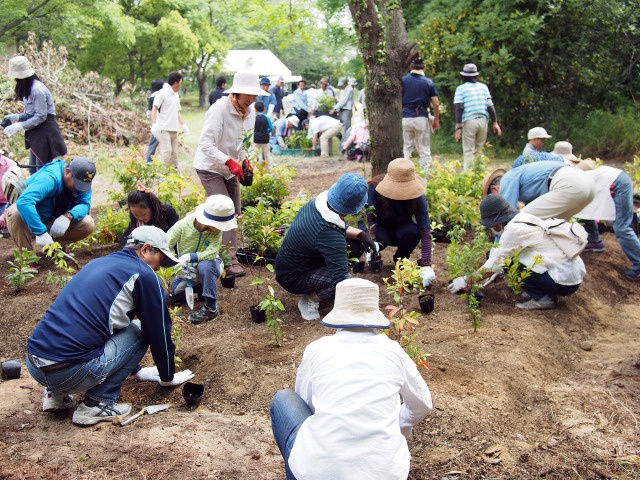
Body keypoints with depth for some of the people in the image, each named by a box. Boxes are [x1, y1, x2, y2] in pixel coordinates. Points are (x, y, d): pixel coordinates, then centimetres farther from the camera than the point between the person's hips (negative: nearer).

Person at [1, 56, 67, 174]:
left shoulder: (37, 90, -20)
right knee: (33, 170, 13)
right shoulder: (28, 88, 10)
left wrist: (19, 126, -20)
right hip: (36, 134, 10)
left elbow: (40, 116, -21)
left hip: (45, 134, -10)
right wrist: (15, 117, 2)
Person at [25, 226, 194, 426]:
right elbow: (159, 332, 7)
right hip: (71, 373, -8)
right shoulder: (144, 275, -1)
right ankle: (97, 404, 2)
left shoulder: (98, 263, 23)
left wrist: (137, 369, 45)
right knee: (139, 331, 10)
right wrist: (167, 377, 25)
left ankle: (55, 394, 21)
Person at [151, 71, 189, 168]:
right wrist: (154, 124, -26)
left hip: (174, 130, 8)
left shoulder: (176, 95, 19)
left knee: (174, 153, 9)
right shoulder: (162, 93, -6)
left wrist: (183, 124, 15)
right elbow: (154, 109, -14)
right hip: (164, 129, -8)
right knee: (167, 151, -18)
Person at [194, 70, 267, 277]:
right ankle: (230, 260, -14)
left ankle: (228, 255, 23)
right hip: (210, 167, -8)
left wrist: (244, 160, -3)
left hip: (231, 168, 8)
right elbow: (206, 144, -30)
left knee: (234, 213, 9)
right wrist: (230, 162, -39)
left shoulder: (250, 112, -1)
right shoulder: (219, 109, -25)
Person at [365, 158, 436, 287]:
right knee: (381, 238, -36)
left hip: (400, 227, 1)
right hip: (379, 228, -1)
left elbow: (425, 231, -31)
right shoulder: (375, 187, -29)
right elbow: (369, 217, -25)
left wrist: (426, 266, -40)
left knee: (412, 231, -33)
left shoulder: (417, 197, -27)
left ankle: (401, 259, -1)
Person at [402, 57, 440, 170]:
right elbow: (436, 104, 1)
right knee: (424, 150, 7)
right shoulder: (429, 82, 2)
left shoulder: (403, 80, 2)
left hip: (405, 117, 0)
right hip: (422, 118, 0)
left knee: (406, 148, 8)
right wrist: (436, 120, 12)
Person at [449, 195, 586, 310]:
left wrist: (465, 280, 0)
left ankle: (542, 298, -4)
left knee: (510, 260, -8)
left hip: (565, 282, -9)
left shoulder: (514, 229, -16)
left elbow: (493, 265, -10)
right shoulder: (524, 218, 9)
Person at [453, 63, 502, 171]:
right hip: (483, 120, 3)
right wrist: (495, 122, 9)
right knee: (479, 151, 13)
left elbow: (459, 108, -6)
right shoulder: (483, 86, 11)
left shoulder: (461, 88, 1)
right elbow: (490, 106, 5)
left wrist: (458, 127, -7)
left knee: (468, 152, 0)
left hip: (469, 121, -3)